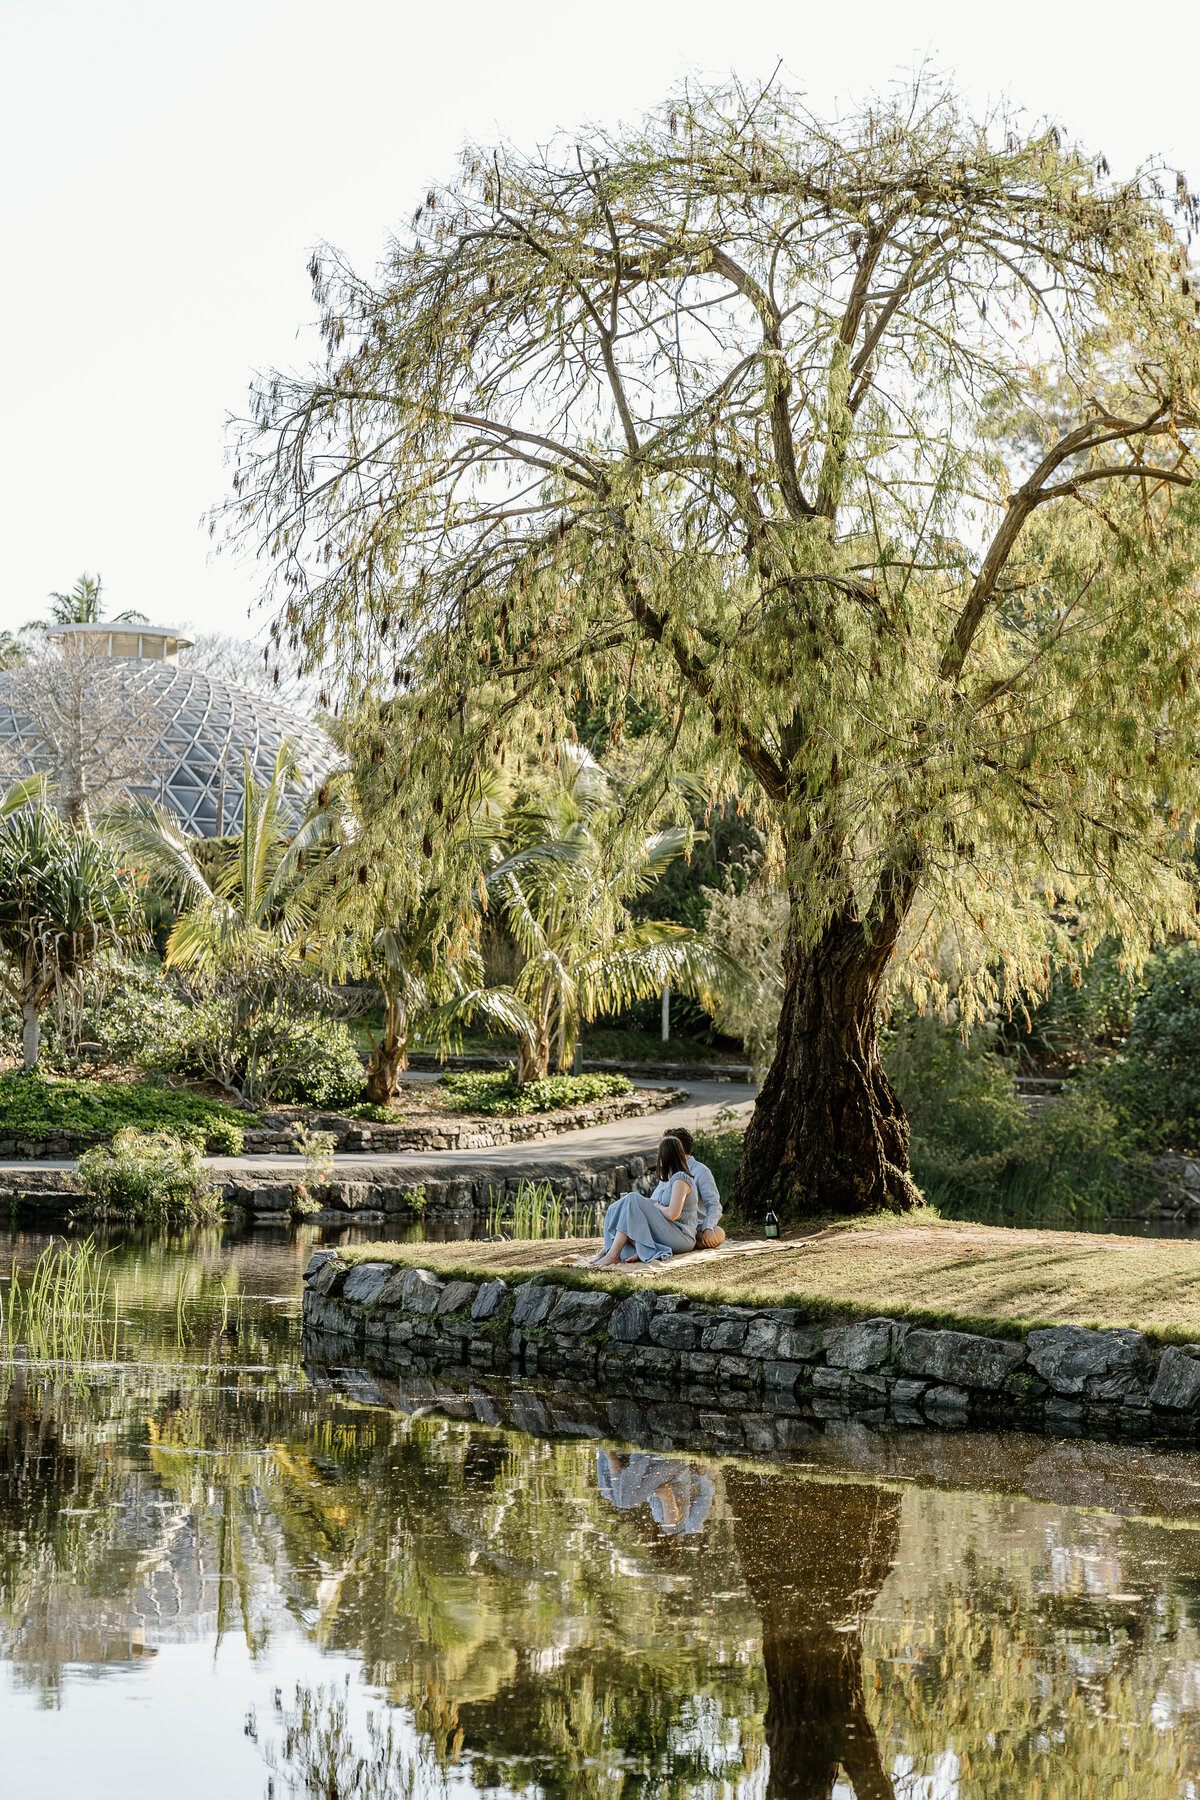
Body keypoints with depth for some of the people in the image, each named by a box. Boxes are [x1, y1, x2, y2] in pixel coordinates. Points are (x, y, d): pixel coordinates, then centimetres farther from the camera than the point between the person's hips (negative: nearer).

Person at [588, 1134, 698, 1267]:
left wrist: (656, 1205, -3)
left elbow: (672, 1214, -20)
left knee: (632, 1200, -22)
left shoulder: (680, 1179, -9)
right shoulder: (665, 1180, 20)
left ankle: (613, 1255, -29)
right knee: (615, 1209, -1)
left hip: (682, 1238, -9)